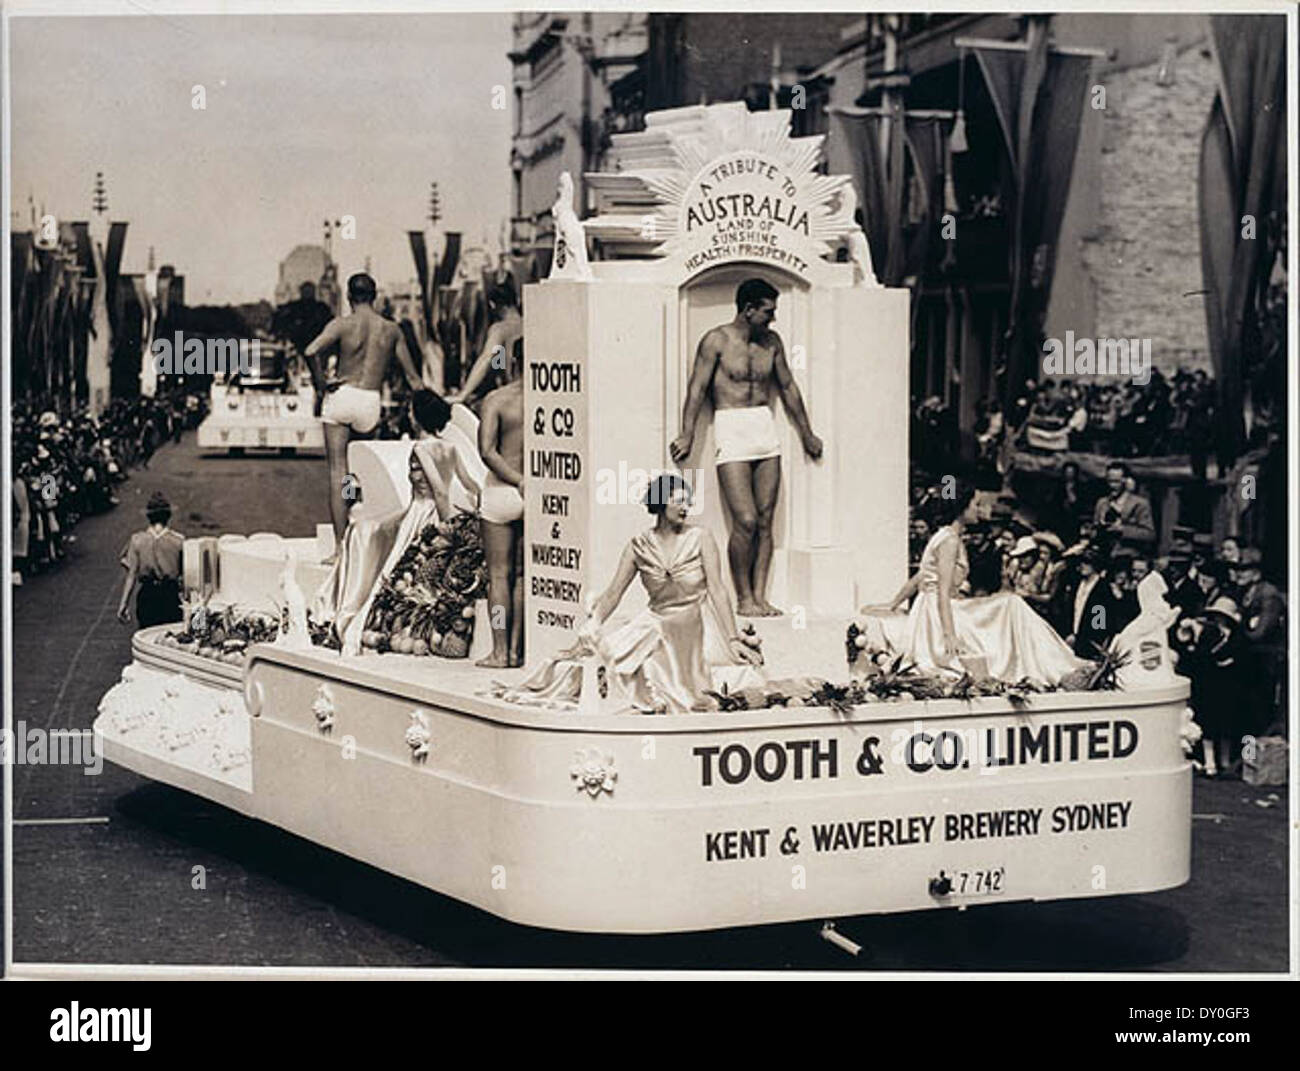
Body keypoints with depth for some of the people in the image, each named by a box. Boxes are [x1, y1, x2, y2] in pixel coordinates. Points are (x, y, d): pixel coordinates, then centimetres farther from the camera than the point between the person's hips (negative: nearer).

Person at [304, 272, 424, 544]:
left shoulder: (342, 324, -1)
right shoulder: (391, 330, 7)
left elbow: (311, 352, -17)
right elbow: (412, 376, 10)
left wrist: (320, 387, -5)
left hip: (342, 397, -2)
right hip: (372, 403, 2)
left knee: (338, 472, 0)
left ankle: (341, 547, -3)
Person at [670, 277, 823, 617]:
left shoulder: (771, 341, 12)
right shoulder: (717, 341, -4)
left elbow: (788, 387, 22)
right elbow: (697, 388, -9)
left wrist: (807, 434, 27)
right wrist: (687, 436, -18)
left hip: (766, 429, 6)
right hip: (731, 432, -6)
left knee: (765, 521, 2)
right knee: (746, 522, -12)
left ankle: (759, 595, 6)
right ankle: (743, 599, -1)